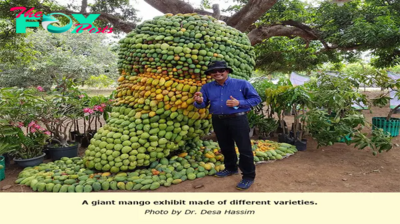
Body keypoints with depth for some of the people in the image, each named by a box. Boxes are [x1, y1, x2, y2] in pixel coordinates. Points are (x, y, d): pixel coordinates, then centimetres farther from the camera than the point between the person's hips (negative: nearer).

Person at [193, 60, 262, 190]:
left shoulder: (242, 84, -5)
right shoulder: (207, 88, 5)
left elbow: (256, 99, -3)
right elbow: (202, 105, 4)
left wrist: (239, 103, -18)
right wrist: (199, 101, -21)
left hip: (238, 119, -4)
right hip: (218, 121, 4)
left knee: (244, 148, -2)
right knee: (225, 147, 19)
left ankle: (248, 176, 11)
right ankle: (231, 168, 40)